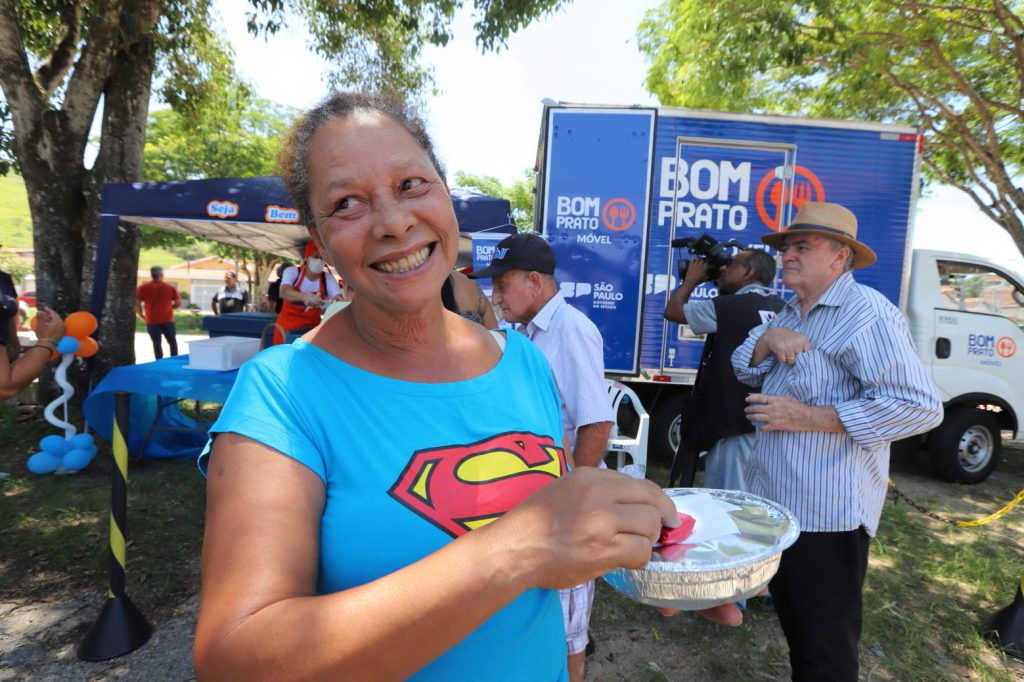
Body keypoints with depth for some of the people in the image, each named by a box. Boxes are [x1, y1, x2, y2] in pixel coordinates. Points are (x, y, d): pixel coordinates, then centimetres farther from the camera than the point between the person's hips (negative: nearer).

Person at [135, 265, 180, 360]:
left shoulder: (143, 287, 0)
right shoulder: (170, 287, 3)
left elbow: (137, 304, -3)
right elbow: (178, 303, 3)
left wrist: (141, 315, 11)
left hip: (152, 321, -1)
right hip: (167, 320, 1)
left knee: (157, 343, 3)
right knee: (172, 342, 14)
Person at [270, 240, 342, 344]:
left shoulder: (328, 279, -8)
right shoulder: (292, 271, -11)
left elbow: (340, 301, -20)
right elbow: (283, 292, -30)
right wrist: (305, 296, -51)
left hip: (312, 327, 1)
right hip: (287, 325, -1)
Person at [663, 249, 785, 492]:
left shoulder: (729, 307, -13)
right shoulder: (781, 310, 9)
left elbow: (672, 311, -2)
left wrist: (692, 279, 13)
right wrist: (721, 282, 23)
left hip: (735, 426, -8)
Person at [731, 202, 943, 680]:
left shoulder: (866, 313, -17)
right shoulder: (791, 313, 12)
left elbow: (919, 407, -23)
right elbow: (745, 370, 9)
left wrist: (807, 417, -25)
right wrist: (768, 338, -12)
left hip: (826, 513, -9)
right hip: (776, 500, 9)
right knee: (792, 619, 26)